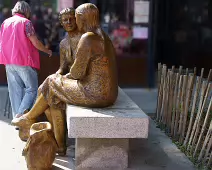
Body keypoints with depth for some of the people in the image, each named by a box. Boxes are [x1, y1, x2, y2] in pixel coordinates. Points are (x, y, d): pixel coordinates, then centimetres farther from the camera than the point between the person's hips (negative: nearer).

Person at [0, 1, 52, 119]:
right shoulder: (25, 22, -4)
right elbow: (35, 43, -8)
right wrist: (47, 51, 8)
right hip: (24, 61, -6)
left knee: (15, 91, 8)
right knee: (32, 89, 0)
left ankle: (17, 117, 7)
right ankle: (21, 115, -13)